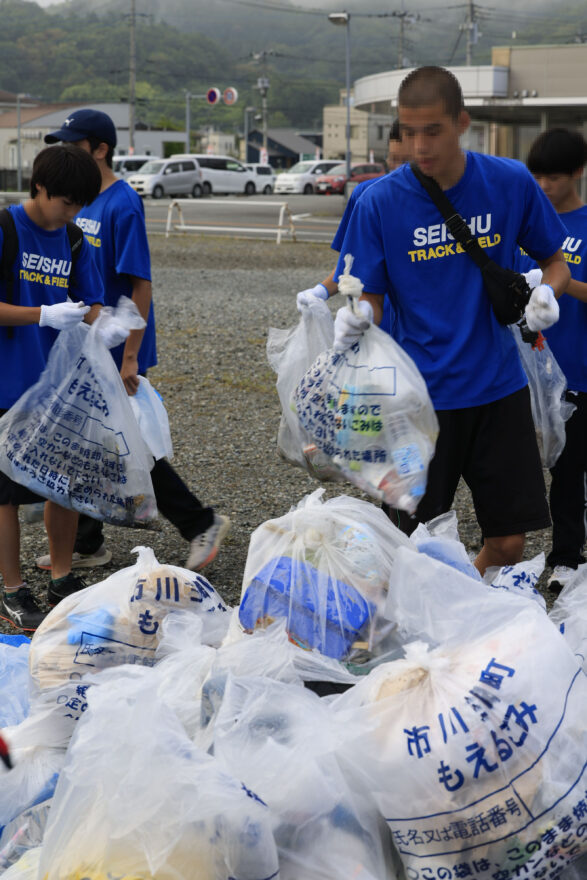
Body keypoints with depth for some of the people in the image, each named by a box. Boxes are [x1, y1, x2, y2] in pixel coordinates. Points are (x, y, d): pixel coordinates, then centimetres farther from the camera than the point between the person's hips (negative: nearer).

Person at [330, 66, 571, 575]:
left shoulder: (511, 183, -5)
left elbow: (556, 260, 8)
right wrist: (355, 318, -27)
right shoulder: (379, 202, -9)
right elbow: (371, 298, -4)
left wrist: (546, 291, -14)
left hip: (499, 386, 2)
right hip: (420, 393, -2)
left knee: (509, 542, 5)